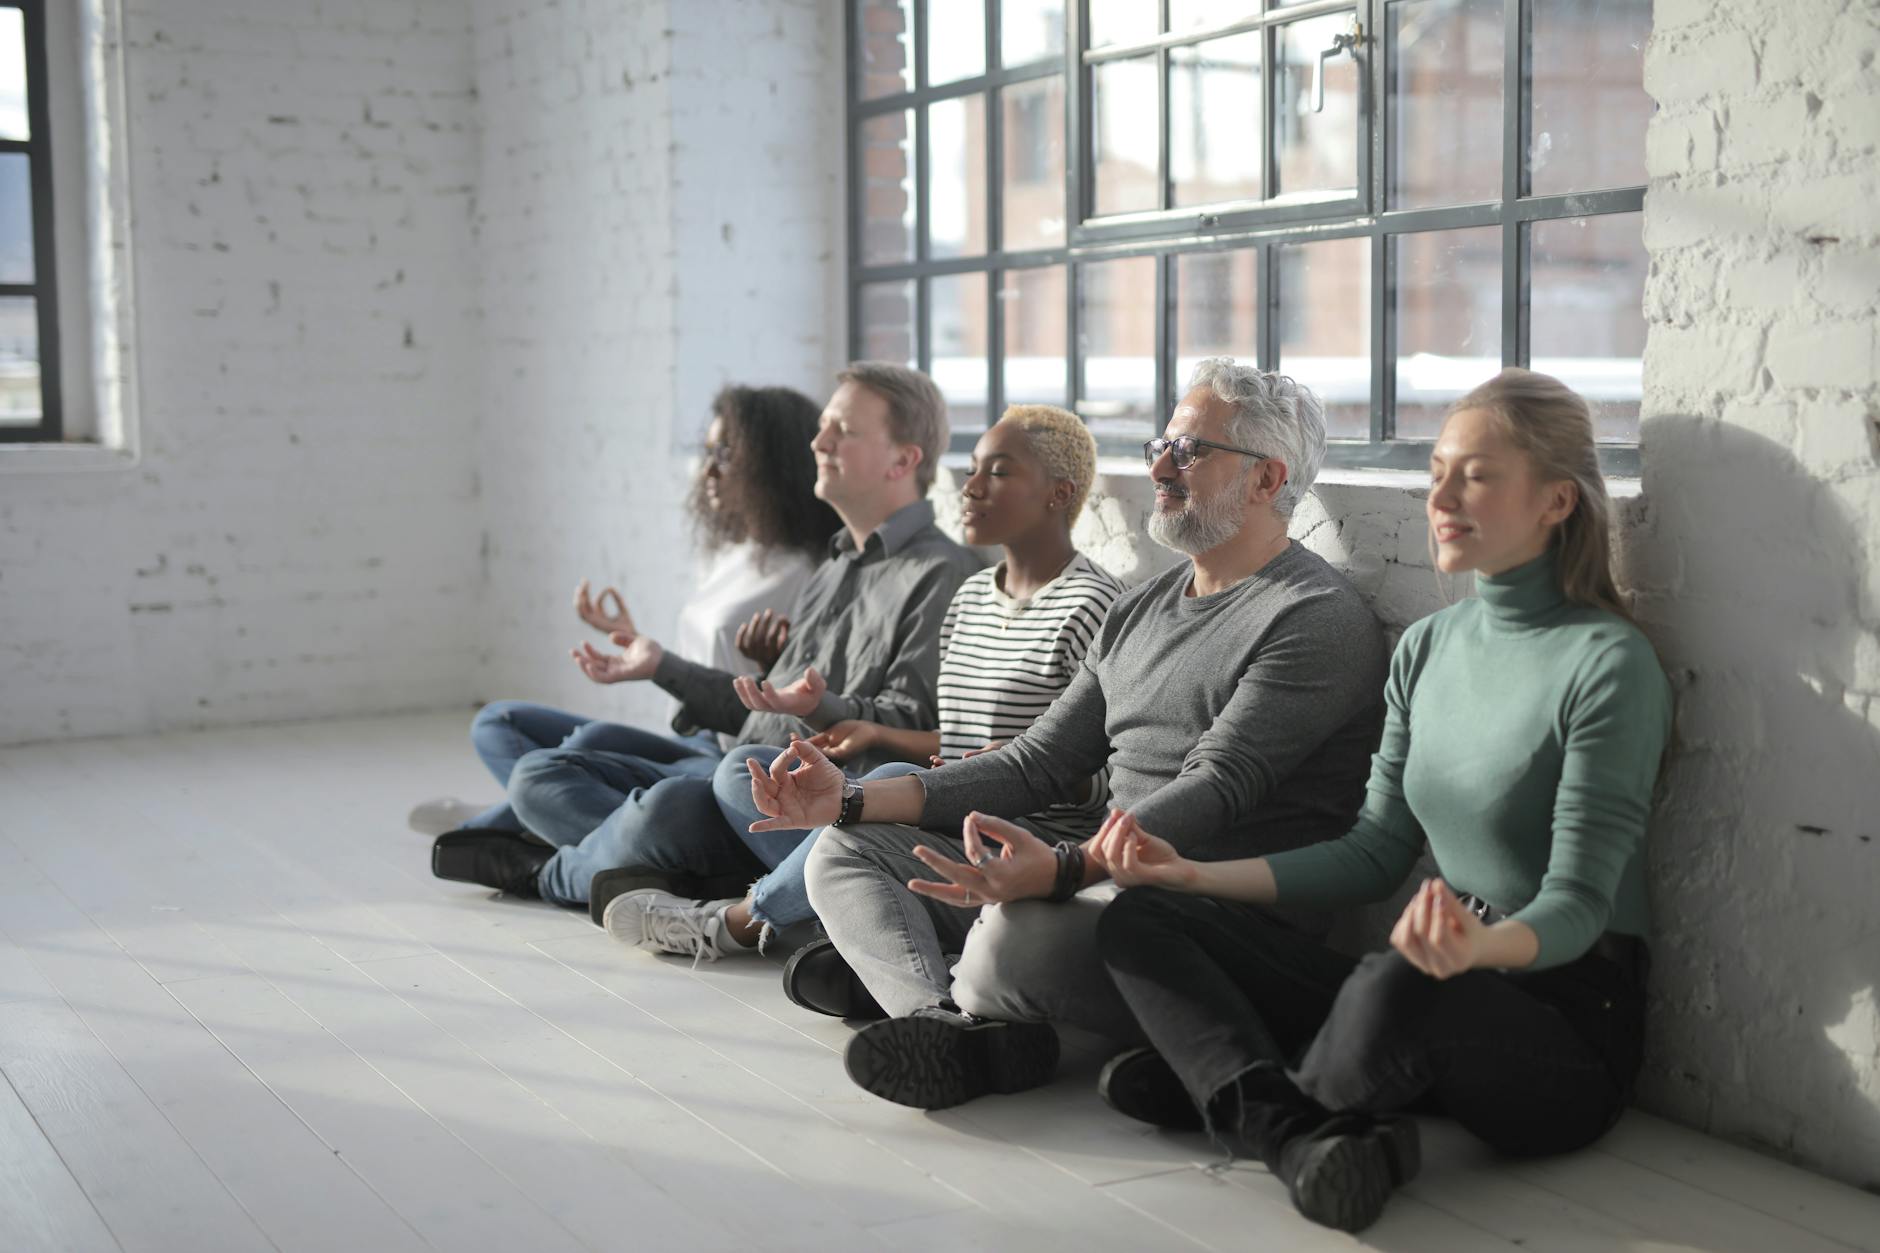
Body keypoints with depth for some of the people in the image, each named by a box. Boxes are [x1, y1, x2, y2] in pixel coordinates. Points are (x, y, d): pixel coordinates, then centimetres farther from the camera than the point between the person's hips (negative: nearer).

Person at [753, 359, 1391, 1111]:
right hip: (1110, 875, 9)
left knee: (1017, 934, -38)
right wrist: (855, 801, 9)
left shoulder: (1316, 620, -8)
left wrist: (1066, 868, -38)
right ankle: (961, 1029, -28)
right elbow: (1039, 764, 19)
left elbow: (1213, 792, -21)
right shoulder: (1141, 610, 21)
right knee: (845, 851, 0)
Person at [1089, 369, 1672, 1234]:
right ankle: (1305, 1138, -28)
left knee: (1394, 987, -41)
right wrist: (1195, 873, 3)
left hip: (1564, 1017, -7)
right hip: (1436, 992, 7)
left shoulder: (1609, 665, -12)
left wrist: (1482, 946, -39)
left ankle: (1213, 1080, -9)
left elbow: (1577, 903, -16)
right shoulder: (1426, 647, 11)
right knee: (1141, 922, -4)